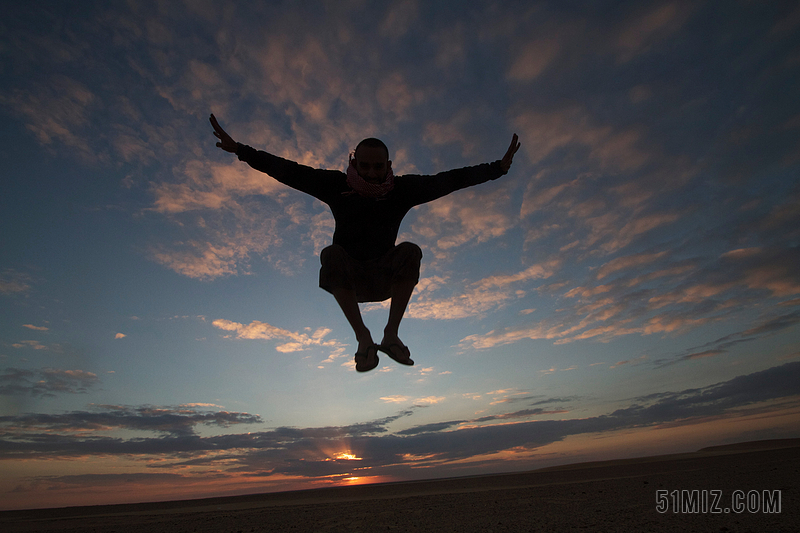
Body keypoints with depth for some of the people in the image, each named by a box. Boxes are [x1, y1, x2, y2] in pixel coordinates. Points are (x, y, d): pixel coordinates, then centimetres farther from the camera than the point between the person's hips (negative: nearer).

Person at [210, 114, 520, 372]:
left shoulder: (402, 189, -9)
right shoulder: (337, 186, -10)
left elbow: (450, 180, -9)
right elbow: (288, 171, -11)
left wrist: (499, 168, -9)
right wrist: (239, 150, -16)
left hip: (384, 277, 1)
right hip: (347, 278, 0)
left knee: (410, 251, -27)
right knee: (331, 255, -32)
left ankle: (391, 334, -24)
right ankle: (362, 338, -29)